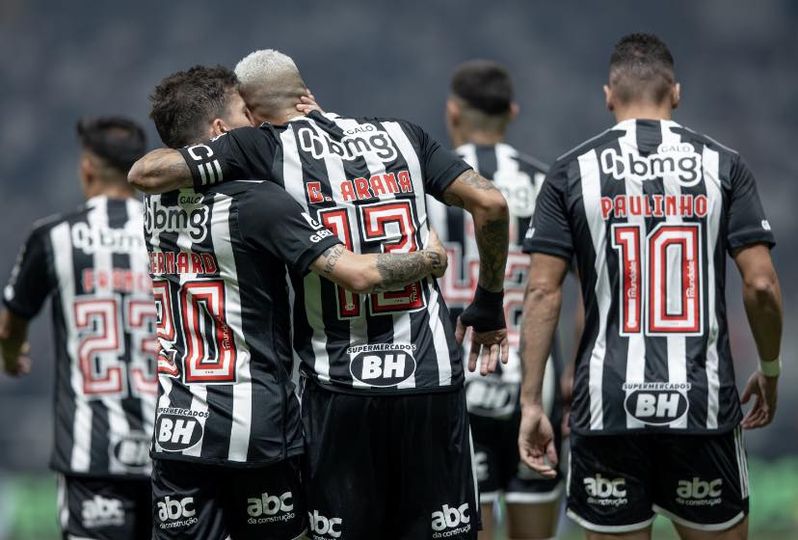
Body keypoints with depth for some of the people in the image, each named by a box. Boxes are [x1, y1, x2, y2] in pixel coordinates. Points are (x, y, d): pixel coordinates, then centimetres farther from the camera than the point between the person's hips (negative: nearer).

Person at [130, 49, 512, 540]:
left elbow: (147, 174, -7)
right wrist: (489, 305, 15)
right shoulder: (400, 135, 10)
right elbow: (490, 204, 3)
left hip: (340, 388, -2)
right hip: (432, 377, 2)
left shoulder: (263, 148, 0)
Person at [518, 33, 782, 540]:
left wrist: (531, 402, 1)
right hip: (705, 402, 0)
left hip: (608, 405, 0)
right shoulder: (723, 165, 3)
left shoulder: (572, 172, 3)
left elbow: (544, 292, -2)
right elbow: (762, 284, -2)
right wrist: (770, 372, 14)